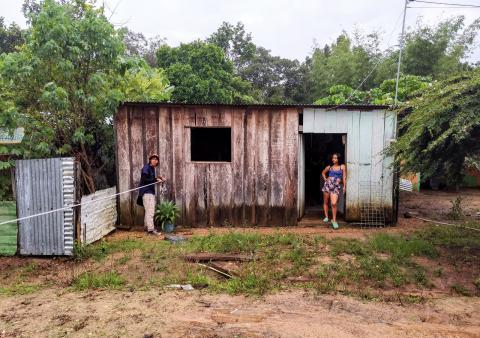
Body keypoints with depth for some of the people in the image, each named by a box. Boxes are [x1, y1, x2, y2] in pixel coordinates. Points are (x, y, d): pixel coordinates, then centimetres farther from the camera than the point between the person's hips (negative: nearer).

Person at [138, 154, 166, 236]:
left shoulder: (152, 168, 16)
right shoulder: (146, 167, -10)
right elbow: (145, 180, -19)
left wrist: (159, 178, 3)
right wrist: (156, 180, -19)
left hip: (151, 191, 9)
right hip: (146, 192, -9)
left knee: (149, 210, 16)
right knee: (150, 211, -12)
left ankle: (146, 226, 27)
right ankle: (150, 229, -11)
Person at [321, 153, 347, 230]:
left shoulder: (342, 167, 4)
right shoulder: (329, 167, 9)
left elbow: (344, 177, 3)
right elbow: (323, 172, 25)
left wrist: (344, 186, -3)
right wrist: (325, 179, 11)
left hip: (336, 187, -3)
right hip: (327, 185, 3)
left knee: (334, 203, -15)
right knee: (325, 202, 10)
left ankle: (334, 220, -5)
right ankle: (326, 217, 26)